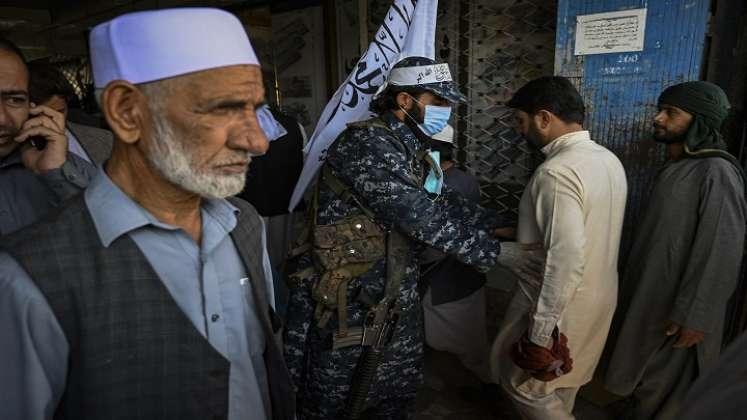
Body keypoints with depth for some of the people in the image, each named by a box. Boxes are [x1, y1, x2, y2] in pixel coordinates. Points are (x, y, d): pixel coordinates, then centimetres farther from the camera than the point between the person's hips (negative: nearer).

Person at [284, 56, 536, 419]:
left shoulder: (413, 153, 9)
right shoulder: (365, 143, -21)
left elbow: (446, 204, 13)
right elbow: (420, 217, -26)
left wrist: (501, 226, 3)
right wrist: (493, 251, -19)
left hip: (397, 302, 8)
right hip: (348, 304, -8)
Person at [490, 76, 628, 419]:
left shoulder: (557, 172, -26)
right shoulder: (609, 159, 3)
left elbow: (567, 260, -31)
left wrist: (540, 332, -25)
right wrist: (522, 231, 18)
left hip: (561, 305, -9)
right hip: (597, 296, 9)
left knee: (521, 380, 11)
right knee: (561, 381, 25)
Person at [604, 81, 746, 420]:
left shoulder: (716, 173, -21)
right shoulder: (674, 169, 7)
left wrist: (694, 315, -22)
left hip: (681, 306, -8)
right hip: (654, 293, 8)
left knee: (666, 384, 8)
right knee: (647, 373, 22)